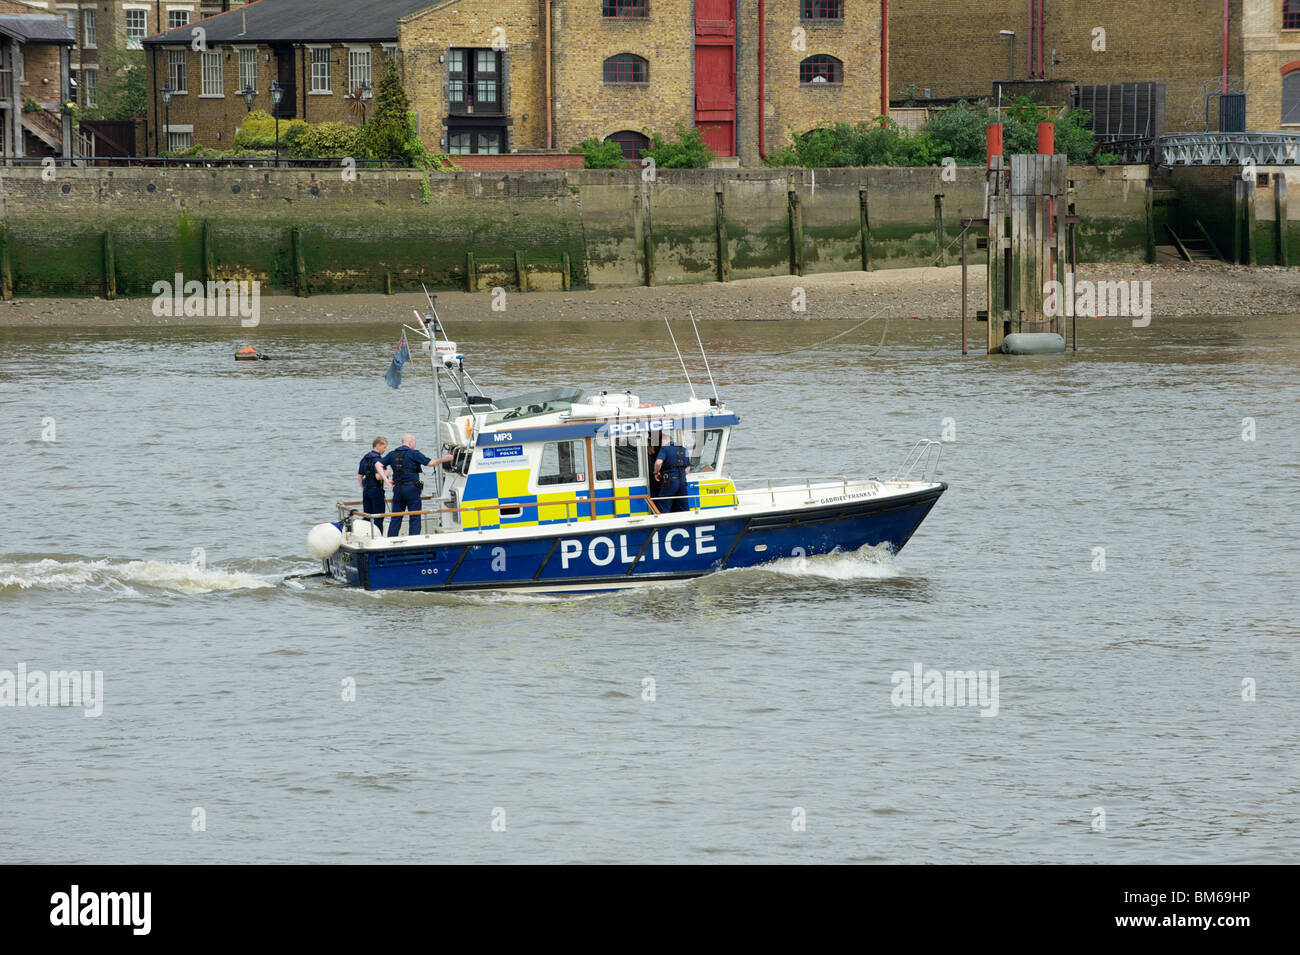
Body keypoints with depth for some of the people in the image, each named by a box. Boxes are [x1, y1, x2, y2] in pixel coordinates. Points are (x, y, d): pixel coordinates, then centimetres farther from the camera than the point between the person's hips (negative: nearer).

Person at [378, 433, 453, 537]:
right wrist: (443, 459, 6)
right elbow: (430, 462, -9)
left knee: (395, 518, 9)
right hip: (411, 488, -5)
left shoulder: (392, 454, 10)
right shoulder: (413, 454, -6)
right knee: (415, 518, 1)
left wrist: (386, 480, 1)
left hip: (397, 488, 5)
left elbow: (378, 464, 4)